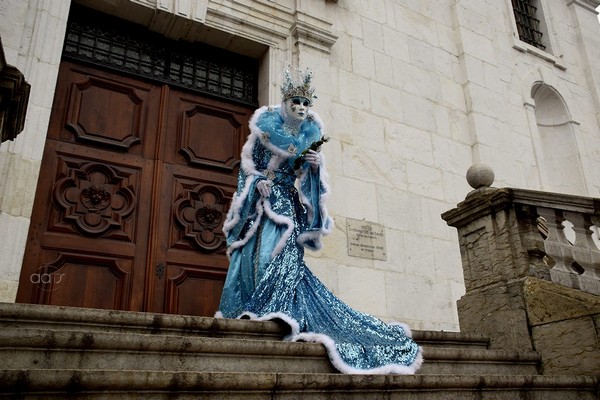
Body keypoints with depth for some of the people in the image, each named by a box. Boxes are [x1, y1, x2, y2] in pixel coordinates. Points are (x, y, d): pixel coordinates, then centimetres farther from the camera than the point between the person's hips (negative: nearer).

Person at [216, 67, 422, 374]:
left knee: (282, 251, -14)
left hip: (285, 199, 1)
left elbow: (316, 176, 13)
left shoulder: (310, 133, 7)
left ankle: (274, 311, -11)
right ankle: (240, 310, 2)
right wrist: (258, 179, -14)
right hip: (260, 197, -1)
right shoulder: (265, 124, 0)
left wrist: (316, 166, -10)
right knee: (252, 252, -6)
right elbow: (246, 157, 3)